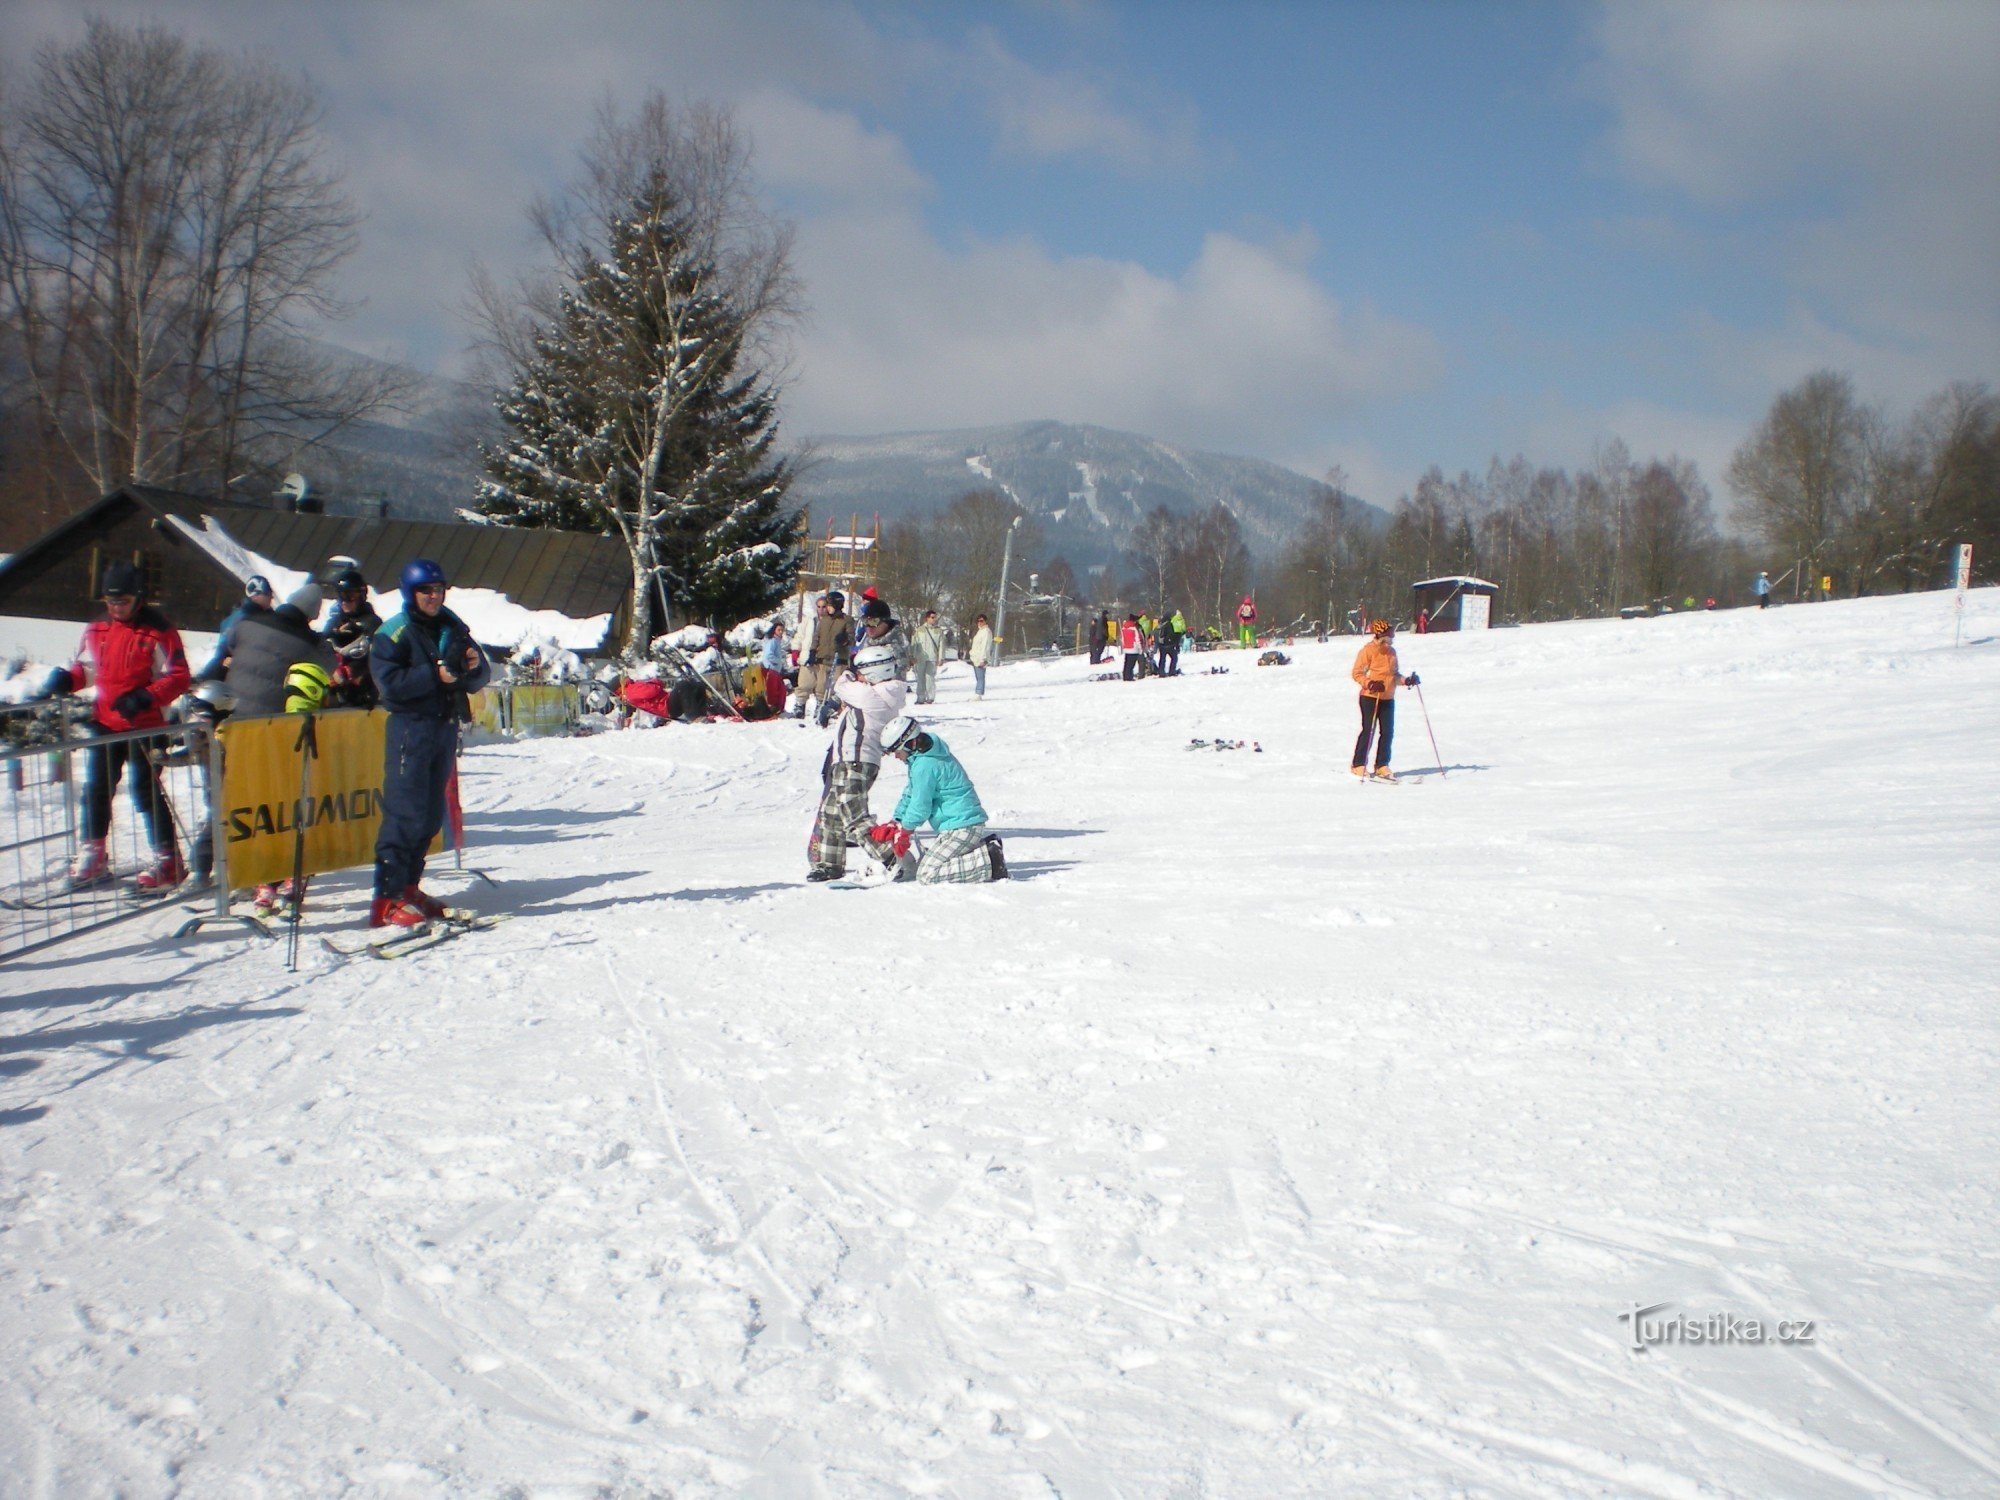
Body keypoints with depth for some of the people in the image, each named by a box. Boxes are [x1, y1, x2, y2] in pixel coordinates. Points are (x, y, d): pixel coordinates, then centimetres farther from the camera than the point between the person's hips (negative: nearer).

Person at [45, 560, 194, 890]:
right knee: (95, 788, 11)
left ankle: (168, 861, 3)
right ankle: (93, 857, 23)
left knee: (146, 791, -5)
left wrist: (145, 697, -24)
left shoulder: (158, 630, -10)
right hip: (104, 723, 6)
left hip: (144, 725, -6)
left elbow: (179, 678, -11)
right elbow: (87, 668, 19)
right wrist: (65, 678, -1)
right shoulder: (96, 629, 9)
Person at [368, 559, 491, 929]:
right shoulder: (394, 633, -4)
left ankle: (408, 887, 20)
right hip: (411, 728, -6)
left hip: (446, 727, 6)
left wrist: (475, 666, -8)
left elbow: (478, 680, 14)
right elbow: (389, 682, -16)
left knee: (432, 813, 10)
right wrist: (434, 675, -22)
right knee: (406, 812, -10)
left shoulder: (453, 628, 13)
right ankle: (388, 899, -8)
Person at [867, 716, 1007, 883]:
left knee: (926, 875, -14)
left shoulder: (924, 766, -18)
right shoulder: (929, 755, 14)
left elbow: (920, 805, -12)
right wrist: (895, 823, 17)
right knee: (924, 863, 18)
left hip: (961, 828, -11)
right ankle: (984, 847, 9)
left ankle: (989, 862, -17)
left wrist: (903, 832, 4)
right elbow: (911, 793, 22)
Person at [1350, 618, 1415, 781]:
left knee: (1388, 732, 4)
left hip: (1388, 699, 7)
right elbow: (1357, 673, -10)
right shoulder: (1368, 650, -8)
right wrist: (1370, 684, -24)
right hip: (1370, 697, -7)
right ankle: (1358, 765, 3)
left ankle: (1382, 766, 12)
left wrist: (1406, 681, 2)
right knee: (1368, 731, -5)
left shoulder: (1391, 651, 13)